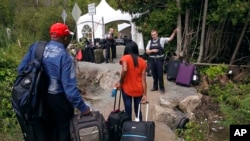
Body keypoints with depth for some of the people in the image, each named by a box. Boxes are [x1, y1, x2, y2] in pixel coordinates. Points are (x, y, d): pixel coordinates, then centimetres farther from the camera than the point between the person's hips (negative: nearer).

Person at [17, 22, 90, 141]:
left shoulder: (35, 47, -6)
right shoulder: (65, 57, -22)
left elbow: (21, 69, -2)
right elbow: (70, 88, -24)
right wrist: (83, 108, -15)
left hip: (39, 98, 6)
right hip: (58, 99, -6)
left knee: (48, 130, 26)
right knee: (64, 131, 18)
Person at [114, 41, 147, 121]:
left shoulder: (125, 58, -6)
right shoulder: (142, 61, 3)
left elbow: (124, 70, -26)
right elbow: (143, 79, -2)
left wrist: (120, 82, -11)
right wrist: (144, 94, -1)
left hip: (127, 89, -3)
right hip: (138, 90, 3)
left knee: (128, 110, 9)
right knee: (138, 110, 18)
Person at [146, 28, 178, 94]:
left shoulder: (161, 40, -1)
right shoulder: (150, 42, 8)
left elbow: (170, 39, -7)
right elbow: (147, 51, 5)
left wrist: (174, 32, -21)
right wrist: (152, 50, -12)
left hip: (159, 59, -3)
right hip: (152, 59, 4)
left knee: (160, 74, 0)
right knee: (154, 74, 12)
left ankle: (162, 88, 11)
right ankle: (155, 87, 26)